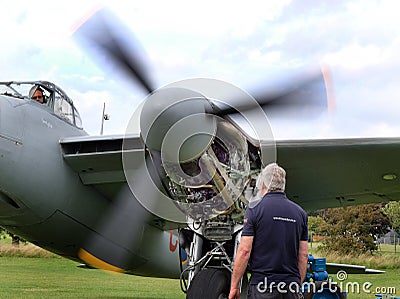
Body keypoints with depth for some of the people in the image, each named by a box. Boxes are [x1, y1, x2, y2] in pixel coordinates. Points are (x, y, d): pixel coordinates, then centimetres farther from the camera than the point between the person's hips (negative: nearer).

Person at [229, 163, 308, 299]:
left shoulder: (255, 208, -4)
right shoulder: (300, 212, 9)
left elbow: (244, 251, -8)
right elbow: (303, 255, 9)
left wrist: (234, 286, -2)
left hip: (262, 287, -4)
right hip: (292, 287, 4)